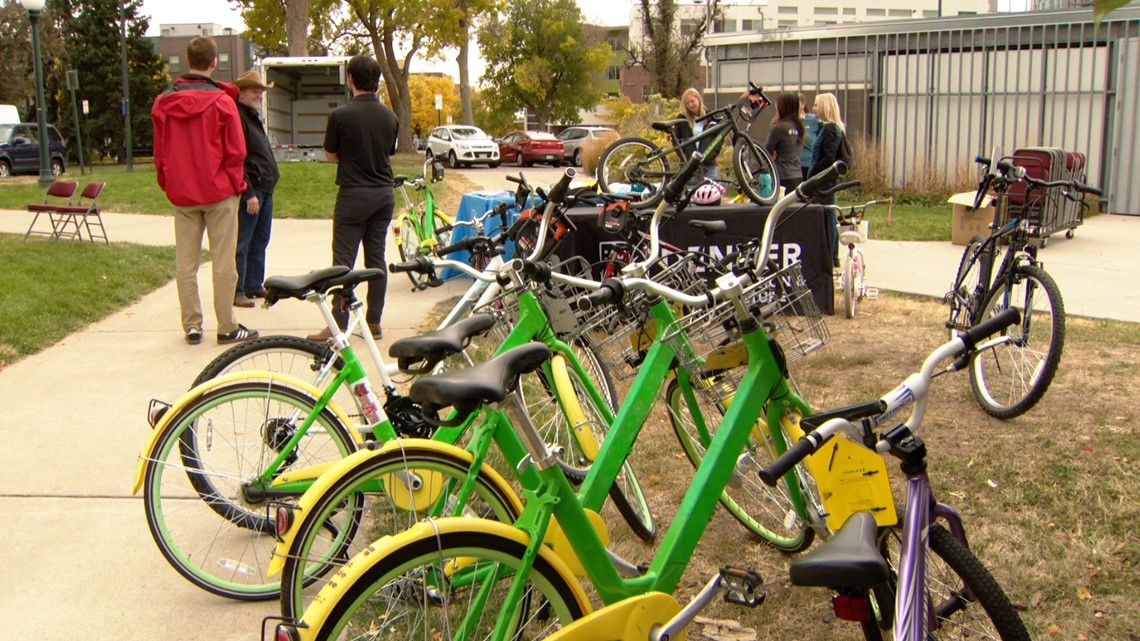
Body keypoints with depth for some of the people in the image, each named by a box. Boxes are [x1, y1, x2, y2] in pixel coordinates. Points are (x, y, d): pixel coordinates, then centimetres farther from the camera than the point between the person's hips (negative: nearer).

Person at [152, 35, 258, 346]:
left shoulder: (163, 103, 3)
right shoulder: (221, 101, -10)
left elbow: (159, 152, 8)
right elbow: (236, 151, -8)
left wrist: (169, 185, 18)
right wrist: (235, 184, 5)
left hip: (181, 194, 4)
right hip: (219, 192, -4)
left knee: (186, 263, 8)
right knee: (223, 262, 1)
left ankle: (192, 326, 12)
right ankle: (227, 327, 4)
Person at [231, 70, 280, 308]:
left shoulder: (253, 117, 21)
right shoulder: (238, 118, -12)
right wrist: (248, 193, -22)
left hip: (265, 189, 10)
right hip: (251, 191, -10)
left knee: (260, 241, 15)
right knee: (242, 243, -6)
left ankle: (254, 285, 23)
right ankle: (237, 291, -2)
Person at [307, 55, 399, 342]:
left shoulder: (340, 115, -12)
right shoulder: (390, 117, 4)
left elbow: (331, 155, 0)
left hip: (353, 194, -5)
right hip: (384, 194, 5)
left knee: (344, 261, -2)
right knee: (376, 258, 10)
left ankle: (338, 325, -3)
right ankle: (374, 321, 13)